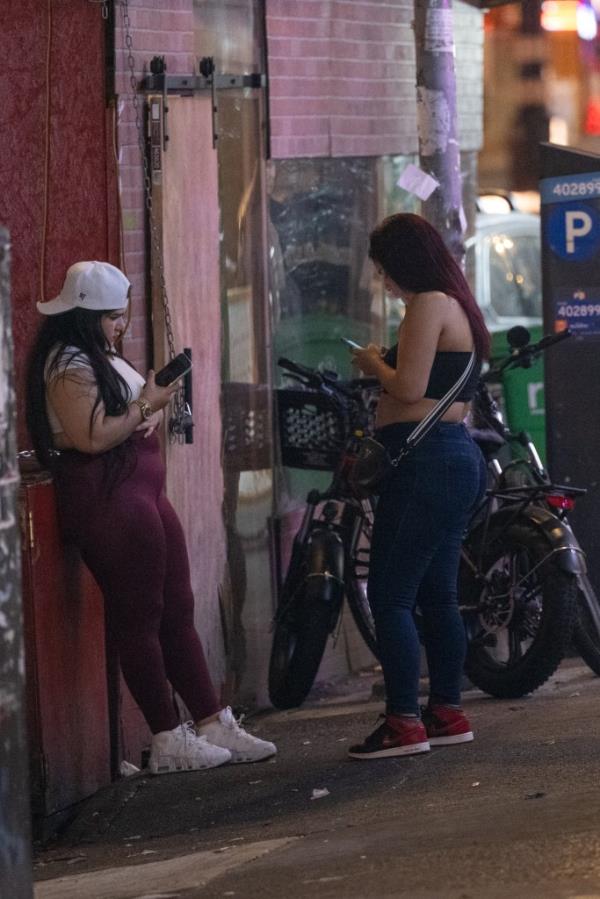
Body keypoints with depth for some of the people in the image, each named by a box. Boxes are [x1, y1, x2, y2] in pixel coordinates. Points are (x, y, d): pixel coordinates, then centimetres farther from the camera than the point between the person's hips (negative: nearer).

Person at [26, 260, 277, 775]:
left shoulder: (104, 358, 20)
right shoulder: (69, 365, -12)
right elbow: (91, 437, -22)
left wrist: (151, 411, 8)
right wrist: (145, 407, -12)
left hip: (143, 492, 11)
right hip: (108, 500, -11)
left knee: (179, 612, 9)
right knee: (139, 619, -7)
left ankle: (213, 724, 12)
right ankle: (168, 741, -3)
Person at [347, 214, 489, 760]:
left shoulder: (429, 305, -11)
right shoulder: (460, 306, 19)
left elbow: (409, 387, -19)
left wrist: (374, 364, -1)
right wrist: (386, 367, 16)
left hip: (425, 462, -11)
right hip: (458, 457, 11)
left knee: (389, 596, -10)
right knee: (437, 596, 14)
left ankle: (404, 724, -13)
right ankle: (448, 713, 18)